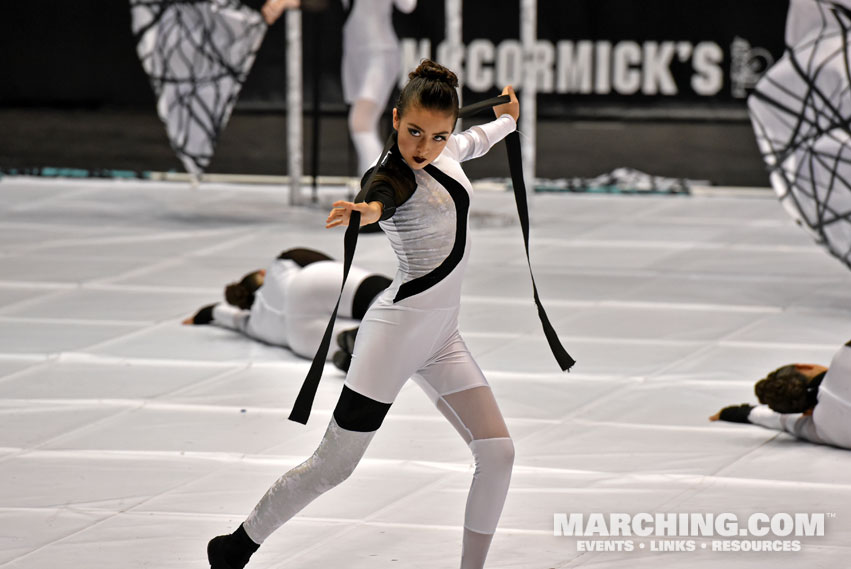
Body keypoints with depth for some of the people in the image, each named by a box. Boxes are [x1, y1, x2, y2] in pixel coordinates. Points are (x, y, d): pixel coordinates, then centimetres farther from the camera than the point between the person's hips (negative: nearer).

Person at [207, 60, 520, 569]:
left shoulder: (446, 148, 6)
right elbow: (378, 200, -45)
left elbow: (473, 143, 32)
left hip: (441, 336, 8)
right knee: (334, 466, -4)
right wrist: (365, 212, -69)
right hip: (397, 329, -8)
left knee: (497, 452, -1)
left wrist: (507, 120, 51)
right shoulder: (394, 177, -19)